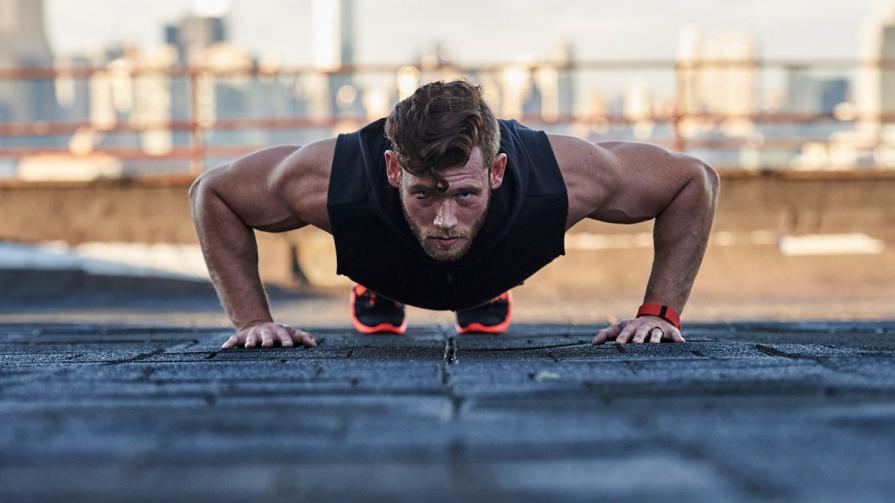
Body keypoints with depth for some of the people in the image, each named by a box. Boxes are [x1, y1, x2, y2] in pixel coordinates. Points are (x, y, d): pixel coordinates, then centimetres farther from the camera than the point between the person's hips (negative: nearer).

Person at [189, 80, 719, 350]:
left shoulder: (564, 177, -49)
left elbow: (695, 180, -31)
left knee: (487, 318, 35)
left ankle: (486, 297, 65)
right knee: (376, 324, 33)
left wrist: (661, 312, -33)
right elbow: (212, 192, -30)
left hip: (492, 262, 1)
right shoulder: (331, 182, -50)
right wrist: (253, 319, -34)